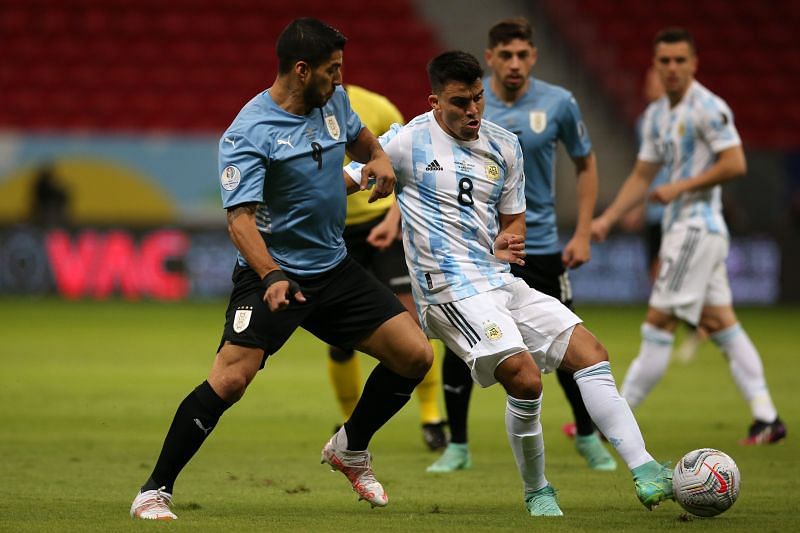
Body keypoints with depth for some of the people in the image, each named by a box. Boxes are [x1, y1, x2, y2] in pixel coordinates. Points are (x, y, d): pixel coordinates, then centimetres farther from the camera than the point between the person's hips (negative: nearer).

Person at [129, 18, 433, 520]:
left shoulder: (334, 101, 3)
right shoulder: (249, 133, -18)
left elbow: (361, 137, 27)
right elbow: (240, 217, -26)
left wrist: (379, 158, 3)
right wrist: (271, 277, -42)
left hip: (335, 268, 7)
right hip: (272, 275, -7)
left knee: (415, 355, 0)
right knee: (230, 379, -22)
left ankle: (351, 449, 24)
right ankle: (155, 492, -10)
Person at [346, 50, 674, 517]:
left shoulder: (504, 146, 12)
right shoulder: (408, 141, -4)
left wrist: (508, 244, -4)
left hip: (502, 281, 7)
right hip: (451, 288, -7)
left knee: (590, 352, -5)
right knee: (525, 377, -22)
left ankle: (644, 470, -8)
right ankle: (537, 492, -3)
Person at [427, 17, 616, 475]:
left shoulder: (558, 103, -5)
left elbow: (586, 163, 8)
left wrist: (583, 234, 2)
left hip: (540, 244, 0)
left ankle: (588, 437, 24)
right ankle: (458, 446, 10)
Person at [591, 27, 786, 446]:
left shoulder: (708, 109, -12)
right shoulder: (656, 115, 15)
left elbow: (735, 164, -17)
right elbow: (641, 176, 19)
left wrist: (681, 187, -17)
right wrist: (607, 219, 10)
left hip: (698, 227, -9)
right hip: (680, 227, 9)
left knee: (658, 324, -6)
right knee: (719, 322, 8)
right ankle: (766, 418, 7)